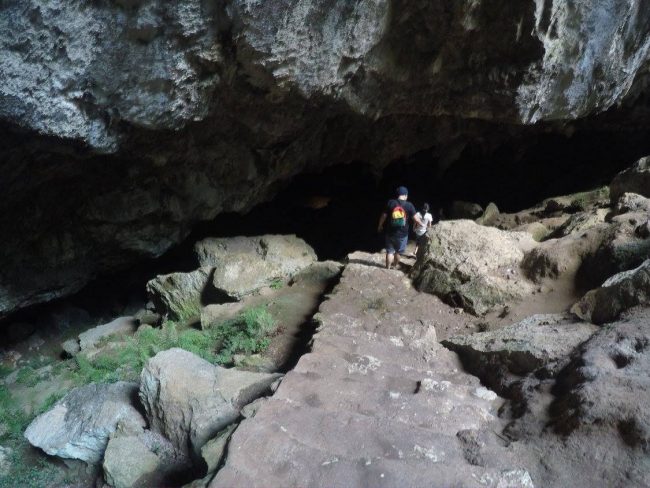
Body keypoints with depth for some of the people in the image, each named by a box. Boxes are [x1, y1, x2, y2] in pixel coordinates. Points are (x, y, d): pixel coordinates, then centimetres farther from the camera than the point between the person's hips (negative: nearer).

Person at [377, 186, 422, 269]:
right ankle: (396, 265, 38)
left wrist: (380, 226, 15)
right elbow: (416, 219, -6)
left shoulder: (390, 203, -7)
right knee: (398, 251, 20)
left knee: (390, 251, 10)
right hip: (402, 233, 0)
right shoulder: (409, 205, -9)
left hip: (390, 232, 0)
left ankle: (388, 268, 9)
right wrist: (421, 224, 15)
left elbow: (384, 216, -1)